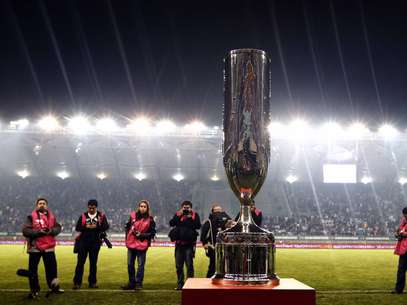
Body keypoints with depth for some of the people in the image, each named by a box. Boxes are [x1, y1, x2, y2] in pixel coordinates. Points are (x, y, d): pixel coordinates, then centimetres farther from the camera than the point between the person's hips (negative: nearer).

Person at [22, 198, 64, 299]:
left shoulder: (51, 216, 8)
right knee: (33, 269, 2)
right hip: (35, 247, -3)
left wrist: (51, 231, -14)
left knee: (52, 268, 10)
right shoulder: (31, 217, -4)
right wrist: (38, 232, -20)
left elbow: (58, 228, 7)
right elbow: (25, 231, -11)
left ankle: (54, 287, 26)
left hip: (49, 247, 3)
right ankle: (34, 290, 16)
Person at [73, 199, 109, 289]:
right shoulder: (83, 216, 6)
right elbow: (77, 228, 0)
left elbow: (106, 227, -7)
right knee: (80, 262, 0)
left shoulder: (101, 216, 3)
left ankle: (92, 282, 16)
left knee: (93, 263, 7)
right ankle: (77, 282, 4)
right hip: (83, 242, 0)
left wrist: (96, 227, -20)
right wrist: (86, 227, -16)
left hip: (95, 242, 0)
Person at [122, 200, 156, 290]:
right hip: (131, 243, 4)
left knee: (140, 265, -1)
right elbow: (127, 226, 15)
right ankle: (131, 283, 23)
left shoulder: (150, 219, -4)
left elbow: (152, 233, -3)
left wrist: (141, 235, -14)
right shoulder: (133, 215, 5)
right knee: (130, 264, 10)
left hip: (142, 245, -4)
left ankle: (138, 283, 9)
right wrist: (127, 237, 6)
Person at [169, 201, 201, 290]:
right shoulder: (178, 214, 9)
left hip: (189, 243, -3)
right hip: (179, 243, 3)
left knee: (189, 264, -6)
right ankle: (180, 284, 17)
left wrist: (190, 218, -16)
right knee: (178, 265, 8)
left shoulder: (194, 215, 3)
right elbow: (171, 223, -5)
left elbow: (198, 226, -10)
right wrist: (179, 215, -13)